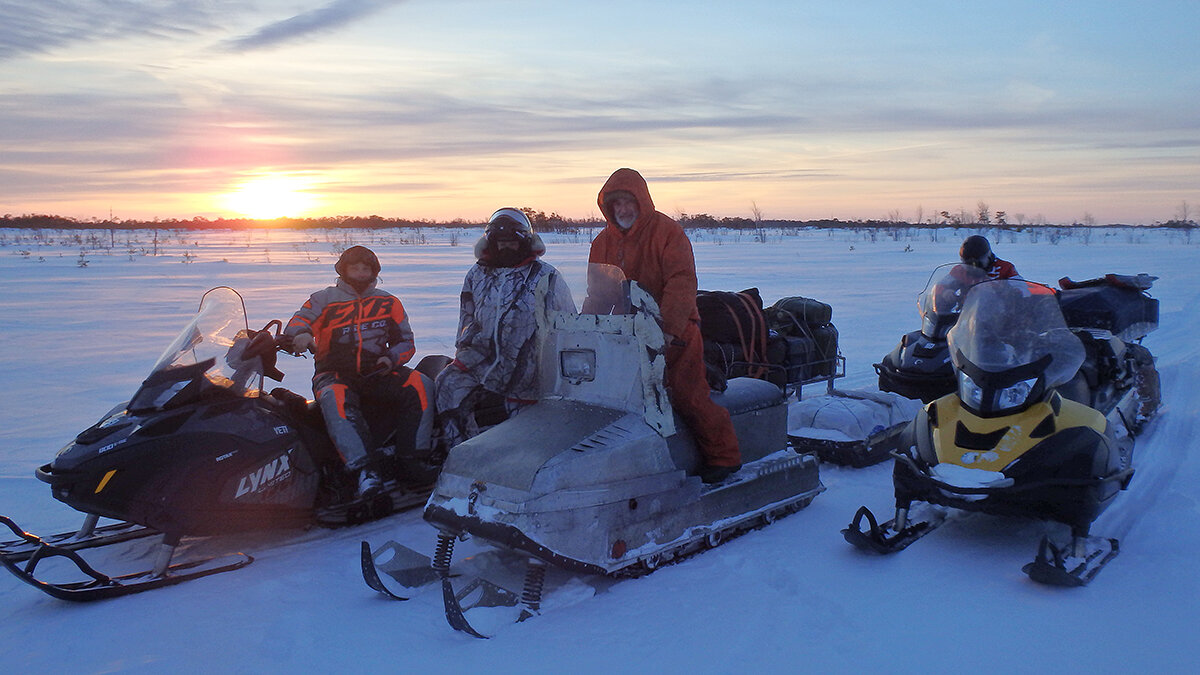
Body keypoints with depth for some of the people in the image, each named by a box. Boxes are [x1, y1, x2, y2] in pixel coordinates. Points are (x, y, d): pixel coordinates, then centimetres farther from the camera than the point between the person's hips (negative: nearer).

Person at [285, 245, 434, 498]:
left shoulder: (388, 303, 17)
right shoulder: (324, 300, 12)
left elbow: (406, 342, 18)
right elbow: (300, 320, -3)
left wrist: (391, 358, -4)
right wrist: (300, 334, -29)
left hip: (378, 374, 2)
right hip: (335, 375, -2)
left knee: (421, 385, -25)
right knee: (335, 399, -39)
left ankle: (410, 457, -27)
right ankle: (367, 467, -49)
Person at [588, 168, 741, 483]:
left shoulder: (667, 232, -6)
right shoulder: (603, 242, 13)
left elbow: (682, 283, -16)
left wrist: (669, 329, -27)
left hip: (673, 331, -6)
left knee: (687, 394, -13)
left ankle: (723, 455, 1)